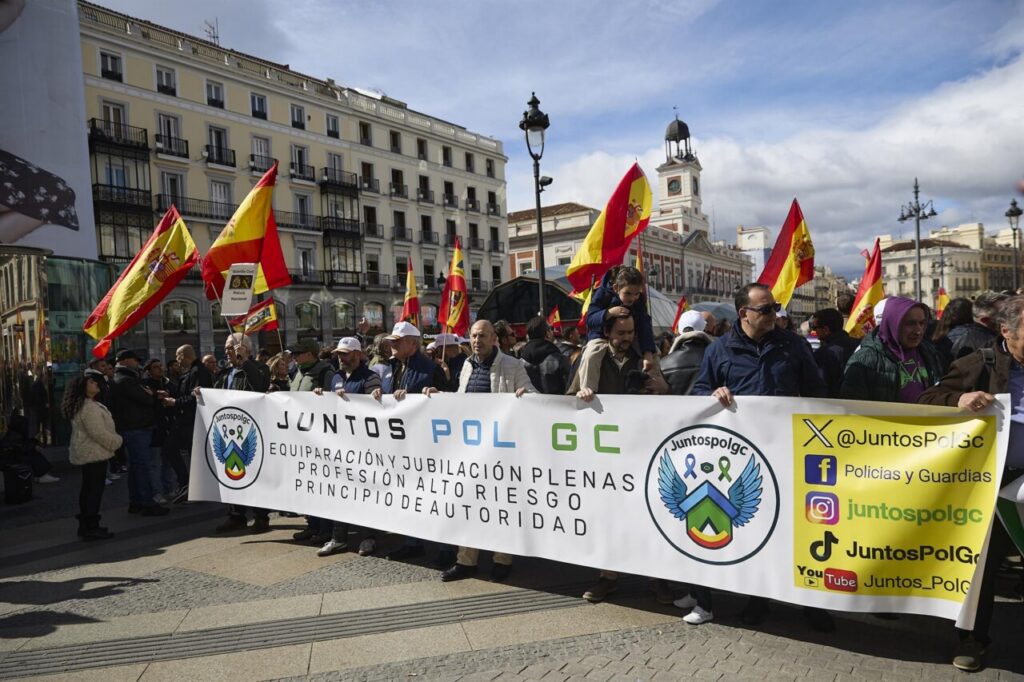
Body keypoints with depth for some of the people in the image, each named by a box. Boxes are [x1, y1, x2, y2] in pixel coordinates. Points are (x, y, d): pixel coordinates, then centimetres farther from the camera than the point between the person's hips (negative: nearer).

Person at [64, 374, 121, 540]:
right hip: (94, 453, -11)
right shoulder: (89, 408, -21)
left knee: (88, 489, 16)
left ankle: (86, 526, 24)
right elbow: (98, 433, -24)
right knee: (95, 489, -5)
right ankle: (91, 528, -2)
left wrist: (114, 440, 17)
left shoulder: (82, 405, 14)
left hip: (86, 453, 11)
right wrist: (117, 441, -11)